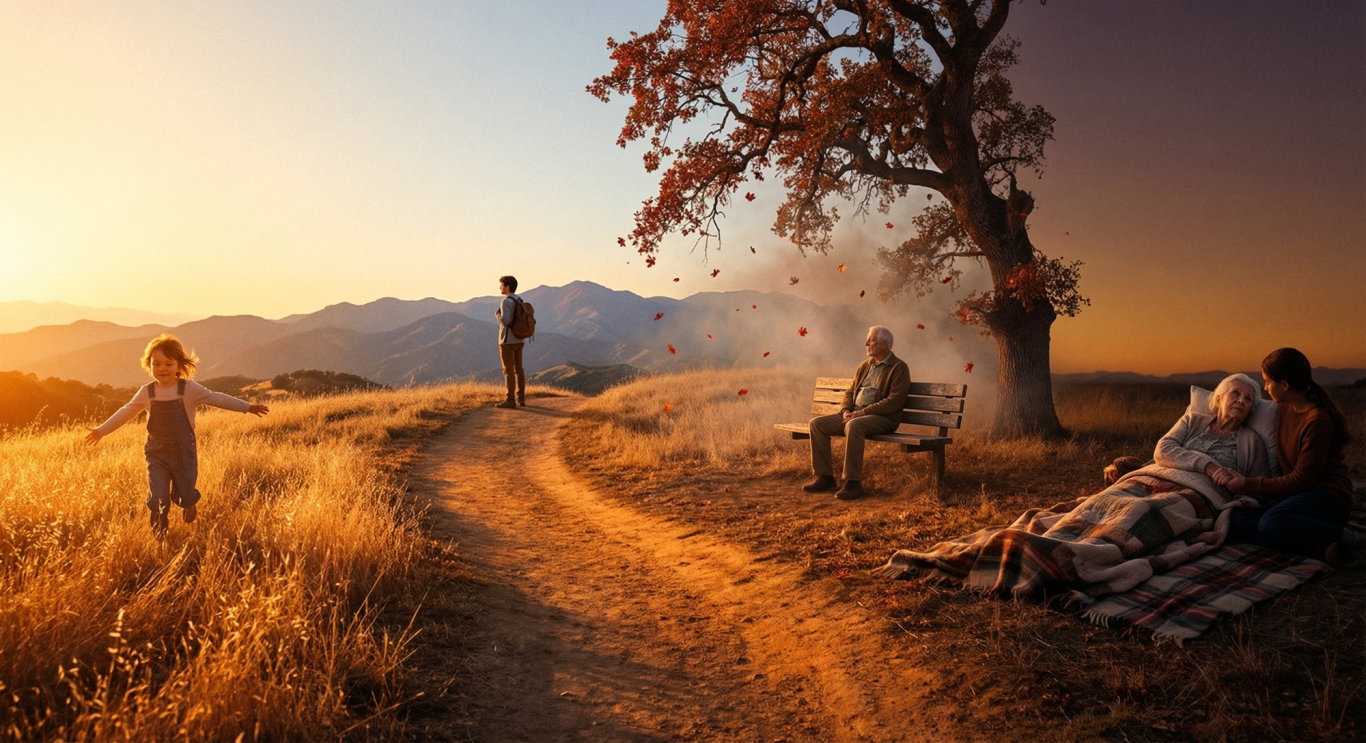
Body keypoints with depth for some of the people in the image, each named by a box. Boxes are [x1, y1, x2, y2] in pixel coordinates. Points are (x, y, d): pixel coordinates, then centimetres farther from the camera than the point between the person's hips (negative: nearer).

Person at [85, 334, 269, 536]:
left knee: (184, 497, 6)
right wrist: (102, 430, 17)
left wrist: (247, 407, -8)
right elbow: (125, 412, 11)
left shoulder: (190, 389, -9)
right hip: (157, 454, 1)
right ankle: (159, 534, 18)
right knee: (158, 499, -4)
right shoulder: (146, 393, -2)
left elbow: (217, 398, -5)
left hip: (184, 453, -1)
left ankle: (190, 503, 44)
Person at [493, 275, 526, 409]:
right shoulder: (519, 301, 12)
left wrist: (497, 315, -5)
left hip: (508, 340, -9)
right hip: (518, 340, 9)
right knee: (518, 369, 10)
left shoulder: (506, 301, -16)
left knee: (509, 371, -6)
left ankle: (510, 400, -6)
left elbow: (505, 321, -26)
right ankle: (520, 399, 12)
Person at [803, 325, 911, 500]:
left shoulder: (899, 368, -5)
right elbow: (850, 391, 21)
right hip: (854, 414, 8)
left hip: (882, 417, -8)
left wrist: (862, 412, -20)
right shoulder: (865, 366, 19)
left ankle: (853, 482, -31)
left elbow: (894, 401, -16)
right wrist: (846, 410, -2)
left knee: (853, 426, -39)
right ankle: (825, 477, -5)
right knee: (816, 423, -8)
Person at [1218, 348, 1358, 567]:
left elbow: (1301, 481, -17)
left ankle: (1343, 535, -16)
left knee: (1271, 524, -38)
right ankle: (1320, 547, -21)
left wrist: (1248, 485, -14)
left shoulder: (1318, 420, -19)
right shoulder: (1284, 408, 8)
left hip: (1327, 495, -8)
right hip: (1294, 493, 8)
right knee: (1235, 522, -17)